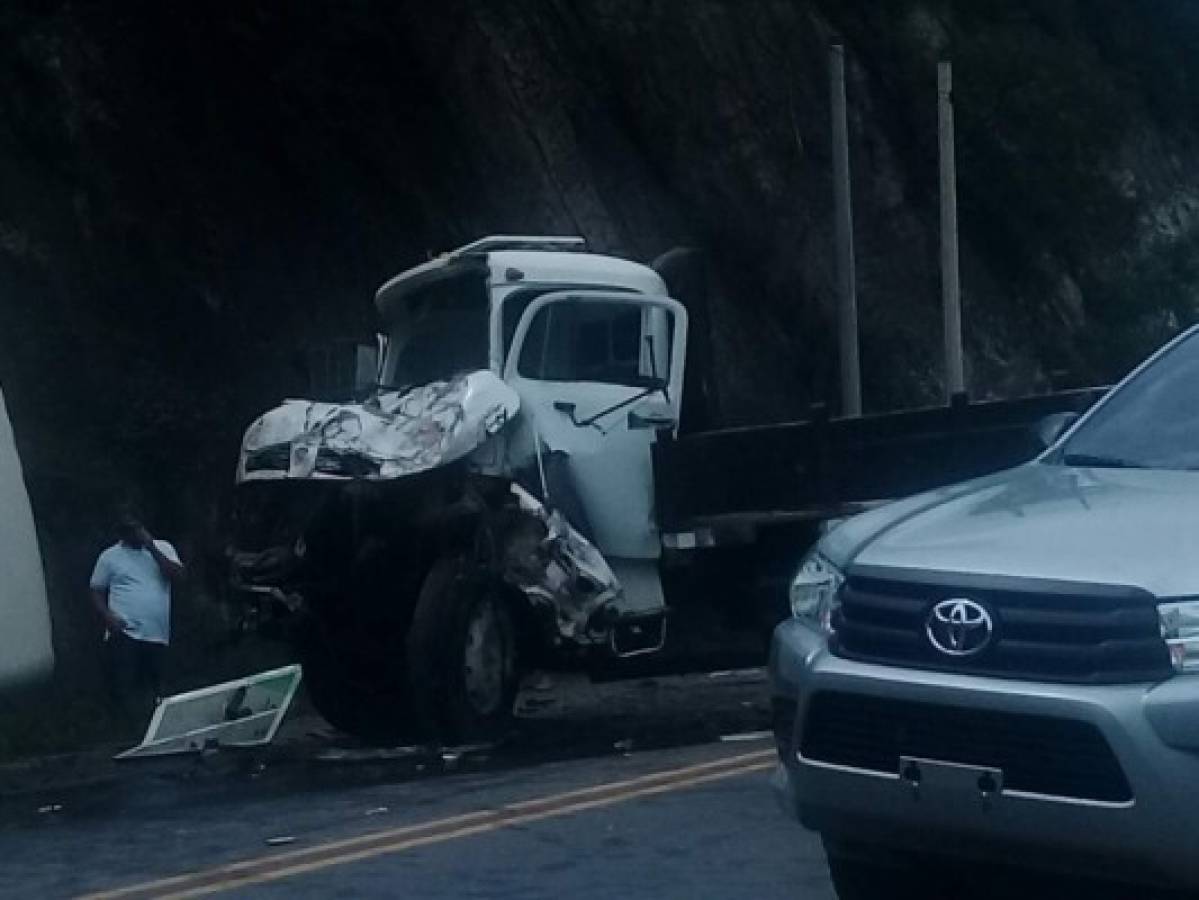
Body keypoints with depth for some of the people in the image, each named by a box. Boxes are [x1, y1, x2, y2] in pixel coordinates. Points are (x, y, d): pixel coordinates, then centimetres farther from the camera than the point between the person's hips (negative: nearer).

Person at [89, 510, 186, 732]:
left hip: (158, 636, 2)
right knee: (123, 689, -12)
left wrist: (152, 549, -8)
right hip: (124, 634, -2)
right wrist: (107, 616, -9)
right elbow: (96, 592, 10)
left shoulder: (162, 548, 11)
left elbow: (180, 577, -3)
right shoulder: (109, 557, 7)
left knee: (153, 689, 9)